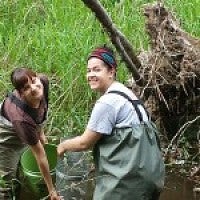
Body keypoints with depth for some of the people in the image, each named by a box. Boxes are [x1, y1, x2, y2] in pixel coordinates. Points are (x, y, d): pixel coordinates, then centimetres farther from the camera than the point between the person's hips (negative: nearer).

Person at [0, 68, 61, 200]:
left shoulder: (43, 81, -27)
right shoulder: (21, 117, -43)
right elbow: (40, 155, -33)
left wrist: (40, 132, 5)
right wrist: (51, 189, -23)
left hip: (22, 138, 7)